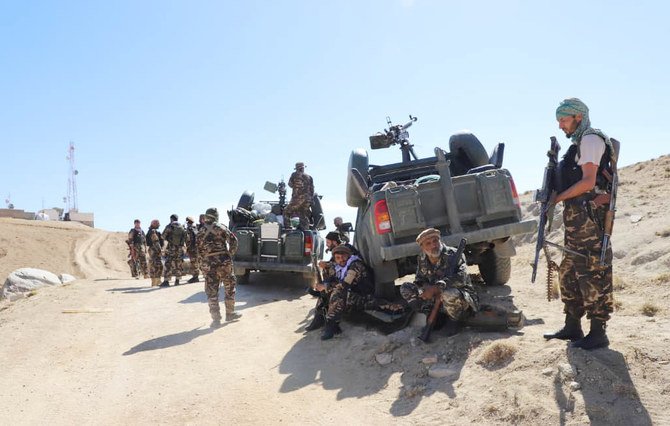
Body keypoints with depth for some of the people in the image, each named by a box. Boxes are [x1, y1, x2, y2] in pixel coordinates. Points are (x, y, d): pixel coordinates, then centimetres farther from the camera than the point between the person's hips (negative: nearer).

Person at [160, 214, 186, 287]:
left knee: (168, 264, -1)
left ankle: (166, 281, -4)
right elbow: (186, 237, 6)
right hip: (180, 248, 4)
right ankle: (177, 280, 10)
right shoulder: (181, 227, 5)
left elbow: (163, 236, -1)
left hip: (171, 248, -4)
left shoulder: (169, 226, -7)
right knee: (179, 265, 9)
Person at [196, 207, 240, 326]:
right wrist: (230, 254, 9)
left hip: (209, 264, 2)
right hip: (224, 262, -1)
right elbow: (233, 240, -3)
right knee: (229, 288, 14)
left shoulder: (200, 233, 8)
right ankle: (230, 314, 20)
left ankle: (216, 319, 4)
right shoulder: (221, 227, 2)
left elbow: (200, 251, 9)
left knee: (212, 292, 5)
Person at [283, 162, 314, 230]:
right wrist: (311, 198, 17)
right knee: (304, 216, 11)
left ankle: (287, 228, -1)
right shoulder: (309, 177, 13)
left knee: (287, 212, 8)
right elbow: (312, 189, 12)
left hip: (297, 199, -5)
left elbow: (290, 184, 14)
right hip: (307, 200, 5)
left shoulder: (295, 175, 2)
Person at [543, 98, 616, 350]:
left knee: (593, 275, -6)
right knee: (569, 274, 13)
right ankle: (572, 327, 23)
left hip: (590, 218, -10)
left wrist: (558, 198, -10)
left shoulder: (591, 139, -9)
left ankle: (598, 334, 0)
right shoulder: (578, 143, 21)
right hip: (576, 218, 10)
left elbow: (588, 182, -18)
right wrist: (554, 196, 7)